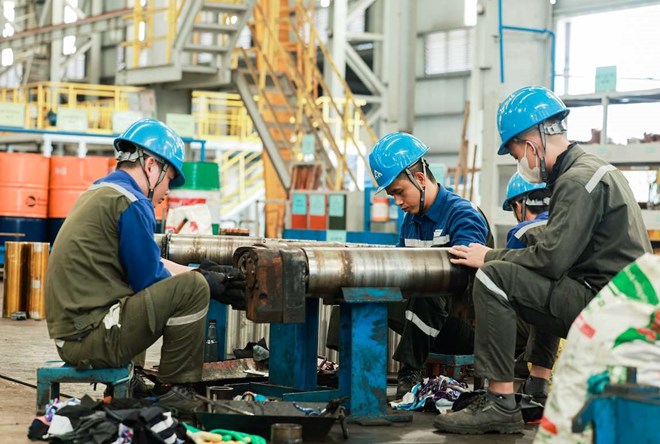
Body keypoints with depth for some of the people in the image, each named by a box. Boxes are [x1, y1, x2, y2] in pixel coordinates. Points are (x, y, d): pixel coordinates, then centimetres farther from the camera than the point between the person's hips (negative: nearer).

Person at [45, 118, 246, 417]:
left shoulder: (99, 192, 17)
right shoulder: (131, 202, -13)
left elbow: (147, 264, 23)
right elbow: (149, 278, -10)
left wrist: (211, 277, 21)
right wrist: (206, 283, 6)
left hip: (68, 333, 10)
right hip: (90, 339, -10)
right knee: (192, 287, -12)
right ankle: (174, 390, -2)